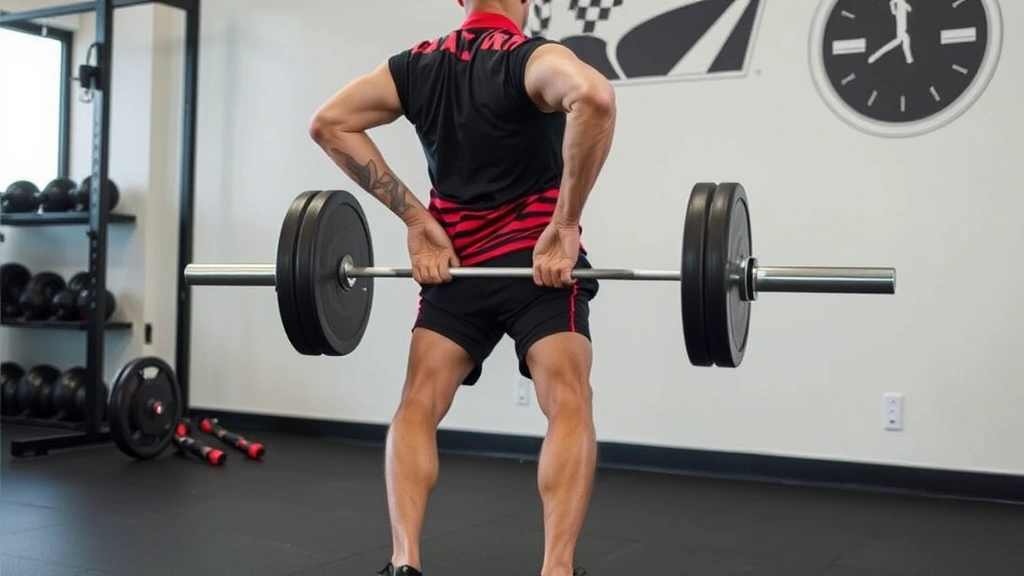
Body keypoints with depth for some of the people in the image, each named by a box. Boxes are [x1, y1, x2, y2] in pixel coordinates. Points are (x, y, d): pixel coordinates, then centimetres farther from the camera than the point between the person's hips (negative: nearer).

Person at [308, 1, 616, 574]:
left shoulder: (417, 65, 8)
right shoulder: (533, 57, -7)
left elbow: (329, 123, 4)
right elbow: (594, 97, -30)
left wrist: (416, 220, 0)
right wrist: (566, 223, -22)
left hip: (455, 265, 4)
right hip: (540, 261, -4)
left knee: (418, 407, 7)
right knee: (569, 405, -8)